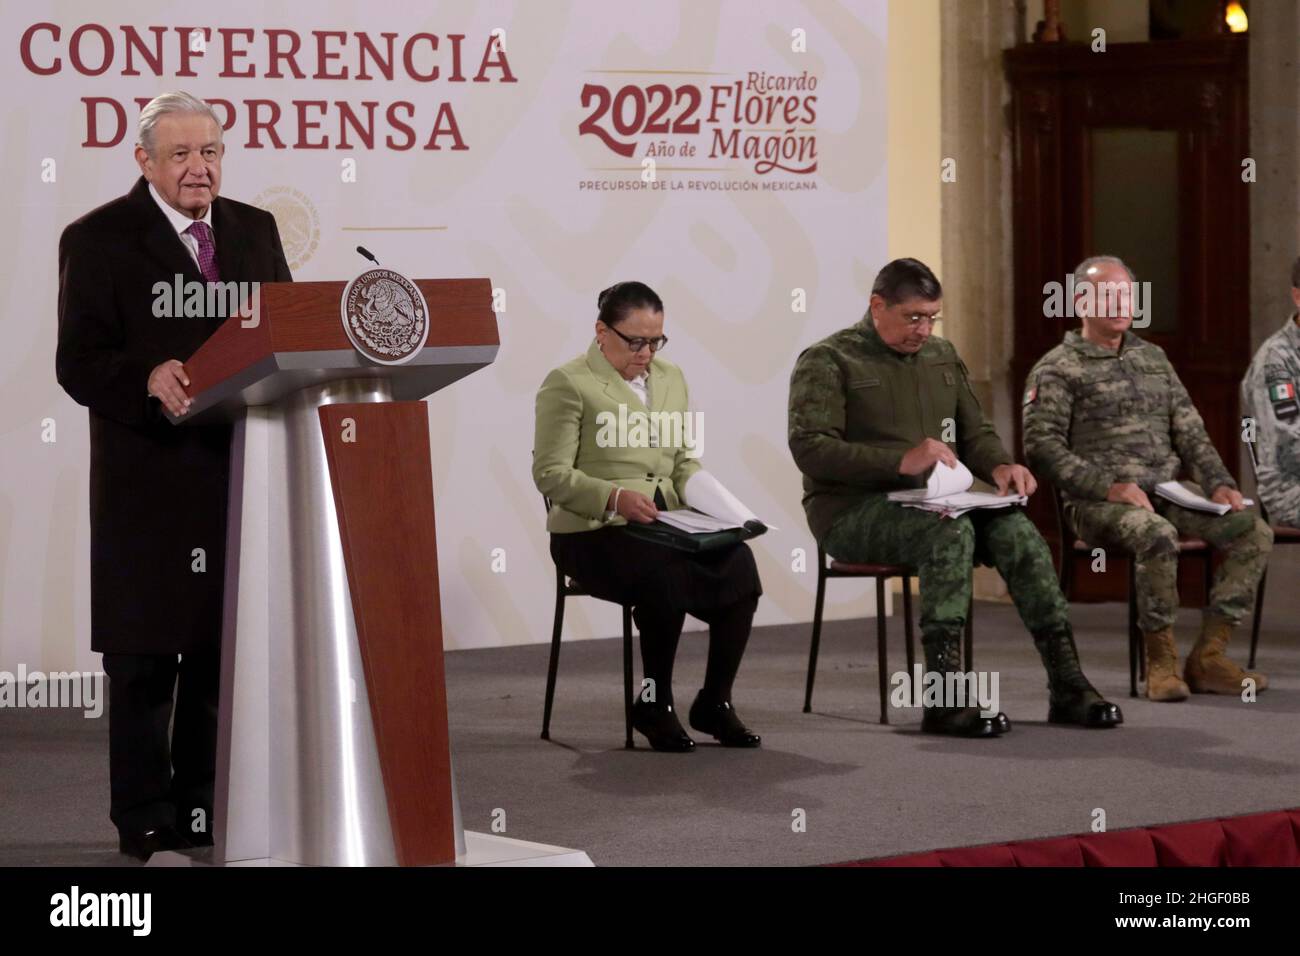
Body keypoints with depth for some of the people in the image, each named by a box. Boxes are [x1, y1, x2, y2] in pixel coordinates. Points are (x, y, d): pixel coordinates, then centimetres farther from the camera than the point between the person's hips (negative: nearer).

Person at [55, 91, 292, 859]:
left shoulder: (255, 231, 12)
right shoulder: (99, 240, -4)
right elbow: (78, 364, -10)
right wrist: (148, 379, -29)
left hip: (241, 472, 5)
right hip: (149, 484, -5)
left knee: (223, 650, 10)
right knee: (145, 658, 1)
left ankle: (205, 807, 20)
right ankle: (147, 823, 8)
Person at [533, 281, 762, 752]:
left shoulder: (670, 378, 20)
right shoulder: (568, 384, -1)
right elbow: (550, 473, -8)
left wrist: (704, 493, 0)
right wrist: (614, 497, -24)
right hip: (593, 535, -6)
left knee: (738, 561, -24)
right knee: (667, 575, -35)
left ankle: (715, 702, -13)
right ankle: (656, 707, -16)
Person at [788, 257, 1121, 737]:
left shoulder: (941, 356, 17)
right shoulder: (828, 361, -5)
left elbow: (976, 432, 21)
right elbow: (810, 447, -17)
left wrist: (999, 466, -5)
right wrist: (902, 461, -27)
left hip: (929, 504, 6)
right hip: (850, 512, -6)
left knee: (1016, 531, -22)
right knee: (951, 531, -35)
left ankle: (1067, 686, -24)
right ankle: (944, 699, -39)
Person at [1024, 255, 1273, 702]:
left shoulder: (1153, 357, 21)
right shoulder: (1057, 370, 1)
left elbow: (1190, 432, 19)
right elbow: (1041, 445, -10)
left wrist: (1220, 484, 0)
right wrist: (1109, 486, -21)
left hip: (1168, 490, 6)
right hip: (1100, 500, -6)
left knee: (1253, 531, -17)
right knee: (1158, 536, -38)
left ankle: (1207, 657, -15)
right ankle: (1160, 660, -20)